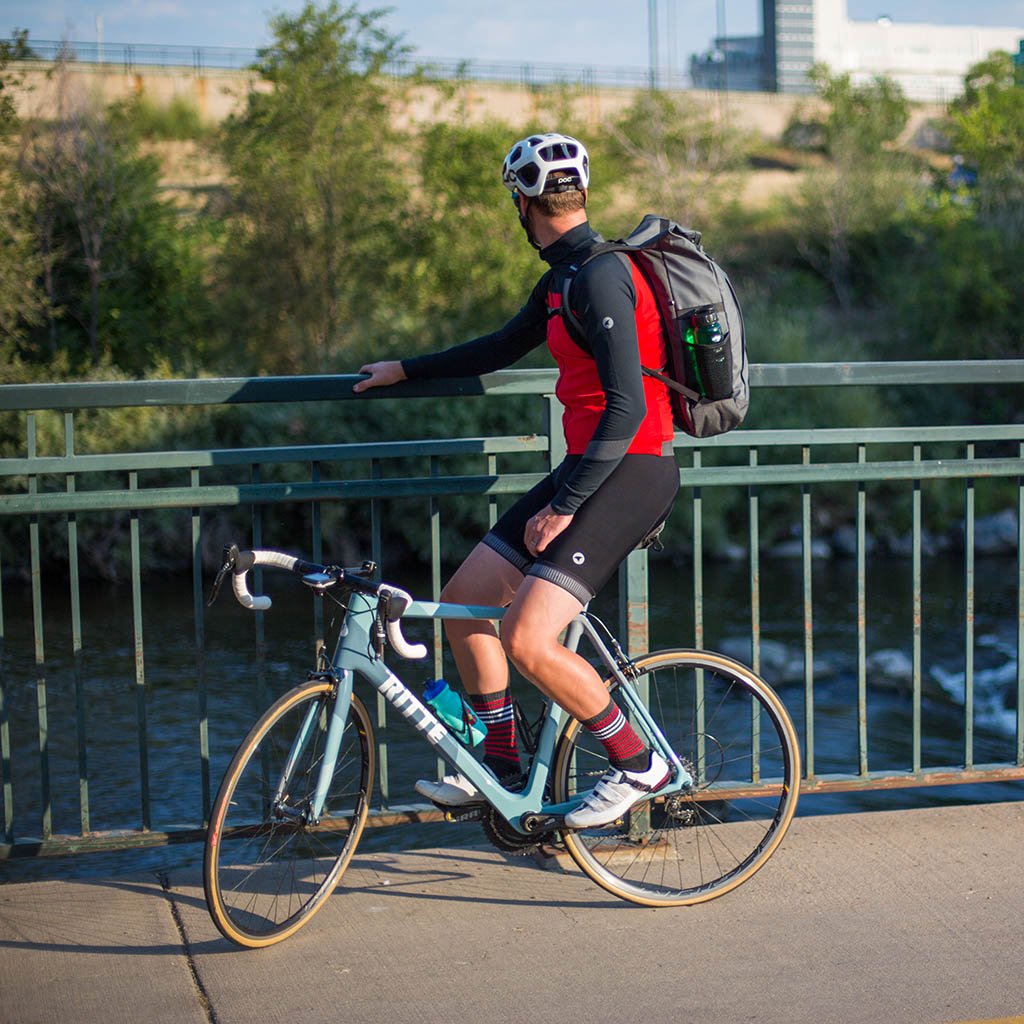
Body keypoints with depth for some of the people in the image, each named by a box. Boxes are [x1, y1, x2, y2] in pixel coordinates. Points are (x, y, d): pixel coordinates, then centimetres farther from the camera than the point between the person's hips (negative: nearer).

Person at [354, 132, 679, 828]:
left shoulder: (600, 276, -18)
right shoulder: (564, 276, 14)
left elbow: (626, 406, -24)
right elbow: (506, 346, 31)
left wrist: (563, 507, -22)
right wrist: (406, 370, 37)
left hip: (632, 471, -10)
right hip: (592, 466, 10)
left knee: (527, 640, -19)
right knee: (462, 599, 9)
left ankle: (639, 764, 0)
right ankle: (501, 767, 20)